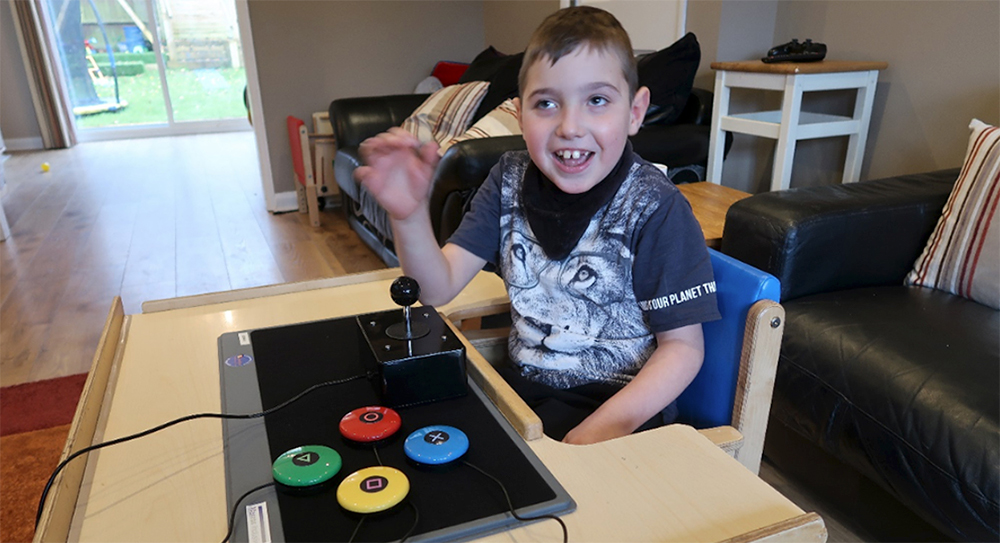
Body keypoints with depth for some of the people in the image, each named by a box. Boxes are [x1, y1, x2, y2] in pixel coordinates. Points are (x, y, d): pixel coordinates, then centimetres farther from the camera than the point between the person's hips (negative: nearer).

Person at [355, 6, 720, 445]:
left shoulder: (655, 209, -16)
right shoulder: (510, 180, -2)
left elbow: (683, 346, -11)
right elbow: (438, 288, -7)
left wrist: (603, 428, -22)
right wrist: (409, 214, -26)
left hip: (623, 407, -4)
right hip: (523, 385, 5)